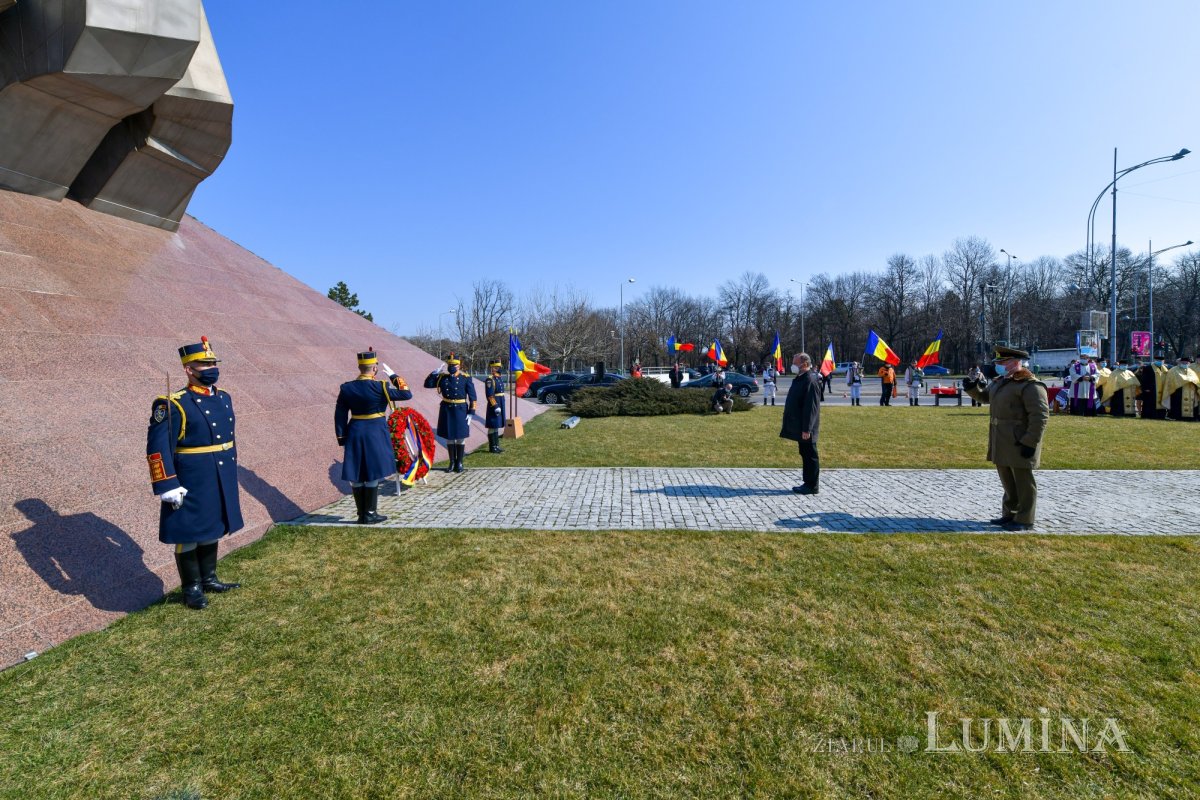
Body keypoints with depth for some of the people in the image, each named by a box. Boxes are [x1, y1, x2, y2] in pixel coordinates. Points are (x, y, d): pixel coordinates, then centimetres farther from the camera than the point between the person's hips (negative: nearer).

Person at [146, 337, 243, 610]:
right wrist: (168, 486, -19)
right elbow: (157, 447, -17)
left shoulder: (224, 398, 7)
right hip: (191, 484, -7)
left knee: (212, 530, 19)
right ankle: (191, 588, 23)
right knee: (189, 535, 8)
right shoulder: (174, 404, -15)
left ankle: (209, 579, 34)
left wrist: (231, 472, 19)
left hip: (220, 482, 7)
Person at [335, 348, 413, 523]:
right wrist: (393, 375, 0)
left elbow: (340, 416, 4)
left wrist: (342, 438, 12)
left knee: (357, 475, 10)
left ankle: (361, 514, 18)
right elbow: (407, 394, -7)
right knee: (372, 474, 4)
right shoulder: (379, 387, -14)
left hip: (355, 434, 5)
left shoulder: (346, 388, 1)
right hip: (375, 435, -5)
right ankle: (370, 514, 9)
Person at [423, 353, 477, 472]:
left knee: (460, 437, 5)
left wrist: (471, 413, -9)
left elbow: (472, 397, -5)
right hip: (446, 410, 3)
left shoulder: (466, 378, -5)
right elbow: (427, 384, 4)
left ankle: (459, 463, 16)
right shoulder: (442, 377, 4)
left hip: (460, 411, -3)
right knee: (449, 437, 8)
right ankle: (452, 462, 19)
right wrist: (436, 372, -6)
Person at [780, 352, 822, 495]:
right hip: (799, 427, 10)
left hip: (806, 429, -10)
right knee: (805, 454, 15)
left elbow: (811, 407, -22)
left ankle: (813, 486, 9)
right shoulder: (800, 378, 12)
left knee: (810, 455, 0)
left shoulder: (811, 380, -18)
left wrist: (806, 429, -23)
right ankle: (808, 483, 25)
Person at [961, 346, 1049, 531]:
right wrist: (972, 388, 9)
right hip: (1002, 442, 9)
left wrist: (1030, 442, -23)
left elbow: (1040, 416, -20)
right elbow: (985, 396, 30)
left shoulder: (1030, 385, -16)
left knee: (1022, 482, 2)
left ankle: (1024, 520, 12)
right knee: (1007, 480, 18)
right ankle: (1010, 514, 30)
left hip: (1020, 443, -9)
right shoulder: (1000, 382, 12)